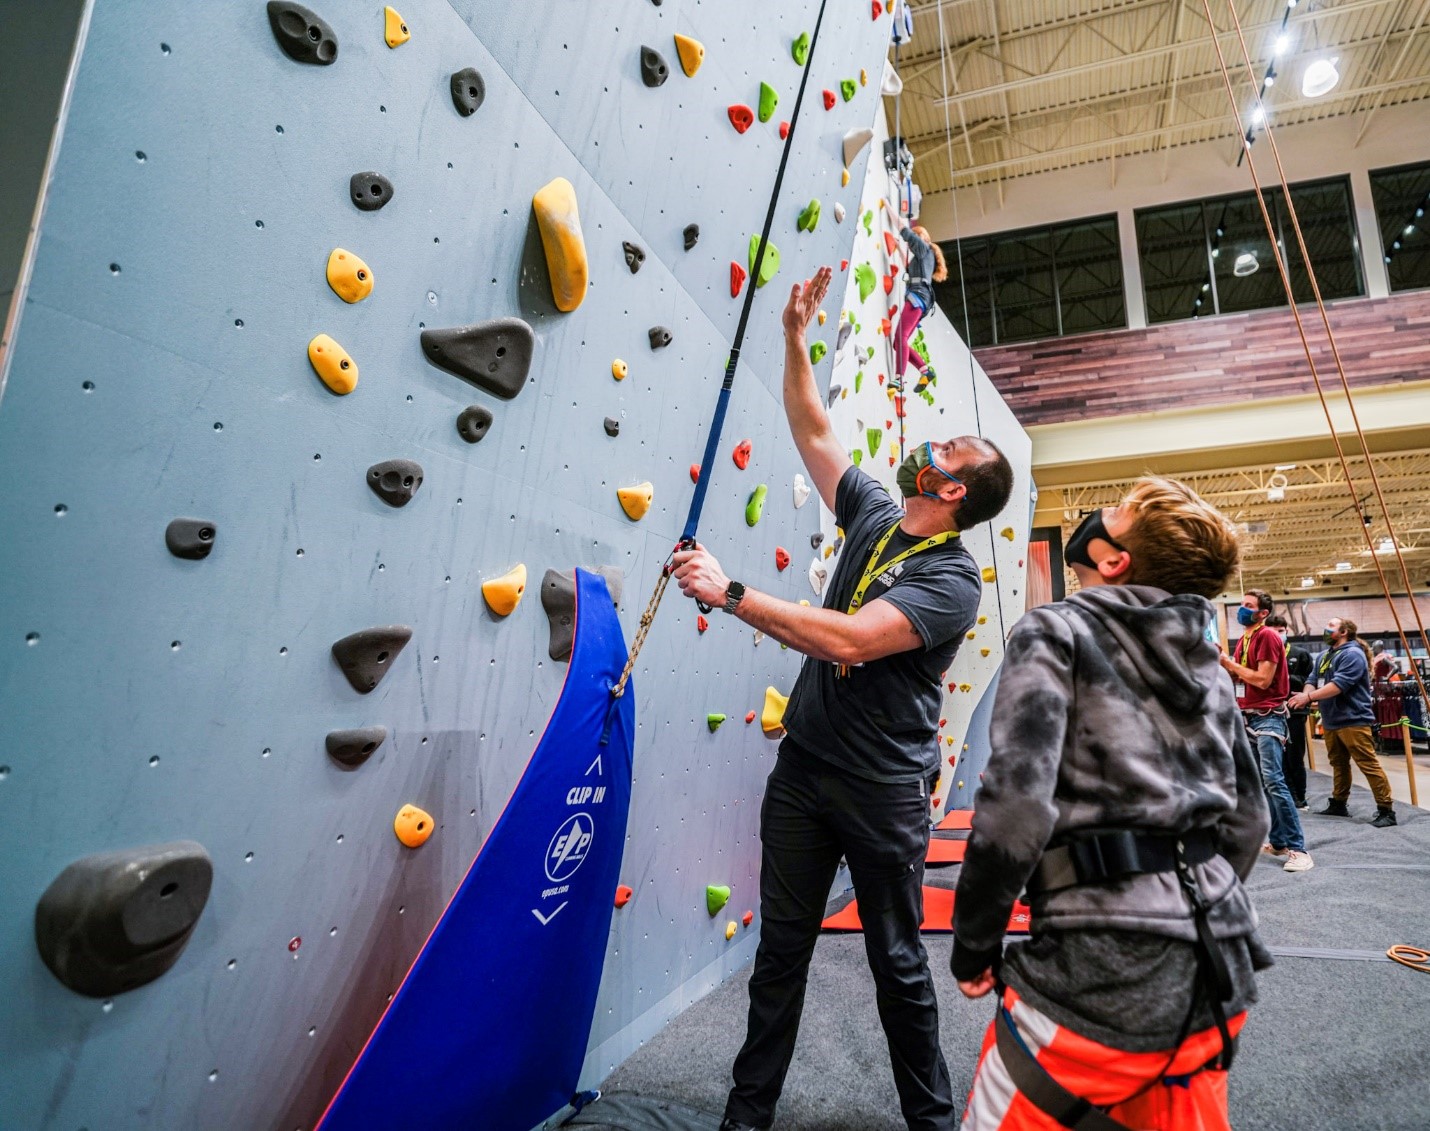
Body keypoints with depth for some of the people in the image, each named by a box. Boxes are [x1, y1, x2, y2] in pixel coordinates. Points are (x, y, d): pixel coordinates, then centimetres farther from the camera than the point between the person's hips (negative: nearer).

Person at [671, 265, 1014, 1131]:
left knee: (898, 960, 12)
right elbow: (813, 431, 11)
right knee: (782, 947, 15)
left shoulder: (953, 579, -16)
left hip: (882, 789, -6)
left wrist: (729, 593, -28)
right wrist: (797, 337, 6)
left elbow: (848, 639, -30)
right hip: (804, 766, 6)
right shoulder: (875, 516, 5)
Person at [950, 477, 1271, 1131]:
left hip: (1108, 975, -7)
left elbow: (1016, 803, -21)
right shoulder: (1204, 662, 11)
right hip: (1220, 968, 8)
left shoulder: (1055, 631, -10)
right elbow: (1247, 820, 17)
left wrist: (974, 942, -8)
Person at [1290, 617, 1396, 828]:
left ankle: (1386, 810, -2)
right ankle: (1338, 804, 25)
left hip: (1352, 720, -9)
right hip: (1331, 721, 9)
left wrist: (1308, 696, -25)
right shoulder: (1324, 656, 16)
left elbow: (1339, 685, -24)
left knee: (1369, 765, -7)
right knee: (1338, 764, 16)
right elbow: (1314, 681, 14)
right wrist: (1305, 695, -8)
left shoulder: (1352, 654, -13)